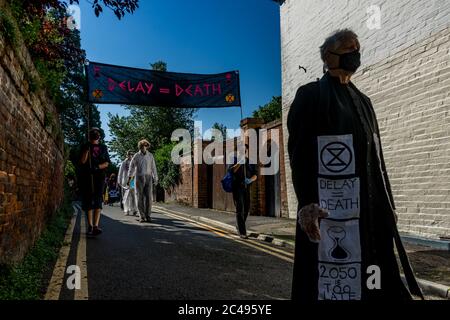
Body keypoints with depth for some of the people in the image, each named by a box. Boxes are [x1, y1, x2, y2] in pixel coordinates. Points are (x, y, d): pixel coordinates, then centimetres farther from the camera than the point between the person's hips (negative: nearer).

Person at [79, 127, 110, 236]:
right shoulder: (85, 146, 11)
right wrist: (87, 149, -11)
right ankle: (90, 225, 8)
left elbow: (107, 163, 8)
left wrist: (98, 167, -10)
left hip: (100, 176, 0)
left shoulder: (103, 147, 15)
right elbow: (82, 161, -1)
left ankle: (95, 226, -17)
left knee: (98, 200, -10)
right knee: (88, 201, 1)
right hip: (87, 177, 0)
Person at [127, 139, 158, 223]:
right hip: (139, 178, -1)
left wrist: (155, 179, 8)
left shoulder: (150, 156, 5)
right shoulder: (136, 156, 0)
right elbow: (131, 167, 1)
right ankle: (142, 216, 2)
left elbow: (153, 167, 9)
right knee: (140, 198, -3)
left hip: (148, 178, 1)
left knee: (148, 197, -6)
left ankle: (148, 216, 0)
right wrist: (129, 179, -6)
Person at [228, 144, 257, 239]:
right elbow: (230, 171, -17)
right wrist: (239, 163, -31)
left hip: (246, 187, 5)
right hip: (237, 187, -5)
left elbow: (255, 175, 3)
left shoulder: (251, 162, 7)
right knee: (239, 209, -12)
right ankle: (242, 232, -11)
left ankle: (239, 225, 37)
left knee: (246, 208, 12)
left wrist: (250, 180, -19)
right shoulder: (235, 159, -3)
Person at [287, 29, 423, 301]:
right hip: (328, 201, -7)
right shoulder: (310, 95, -1)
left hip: (369, 203, 7)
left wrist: (388, 202, 14)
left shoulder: (363, 101, 20)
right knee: (331, 270, -6)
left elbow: (376, 155, 19)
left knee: (373, 267, 9)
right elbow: (299, 150, -11)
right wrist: (306, 202, -23)